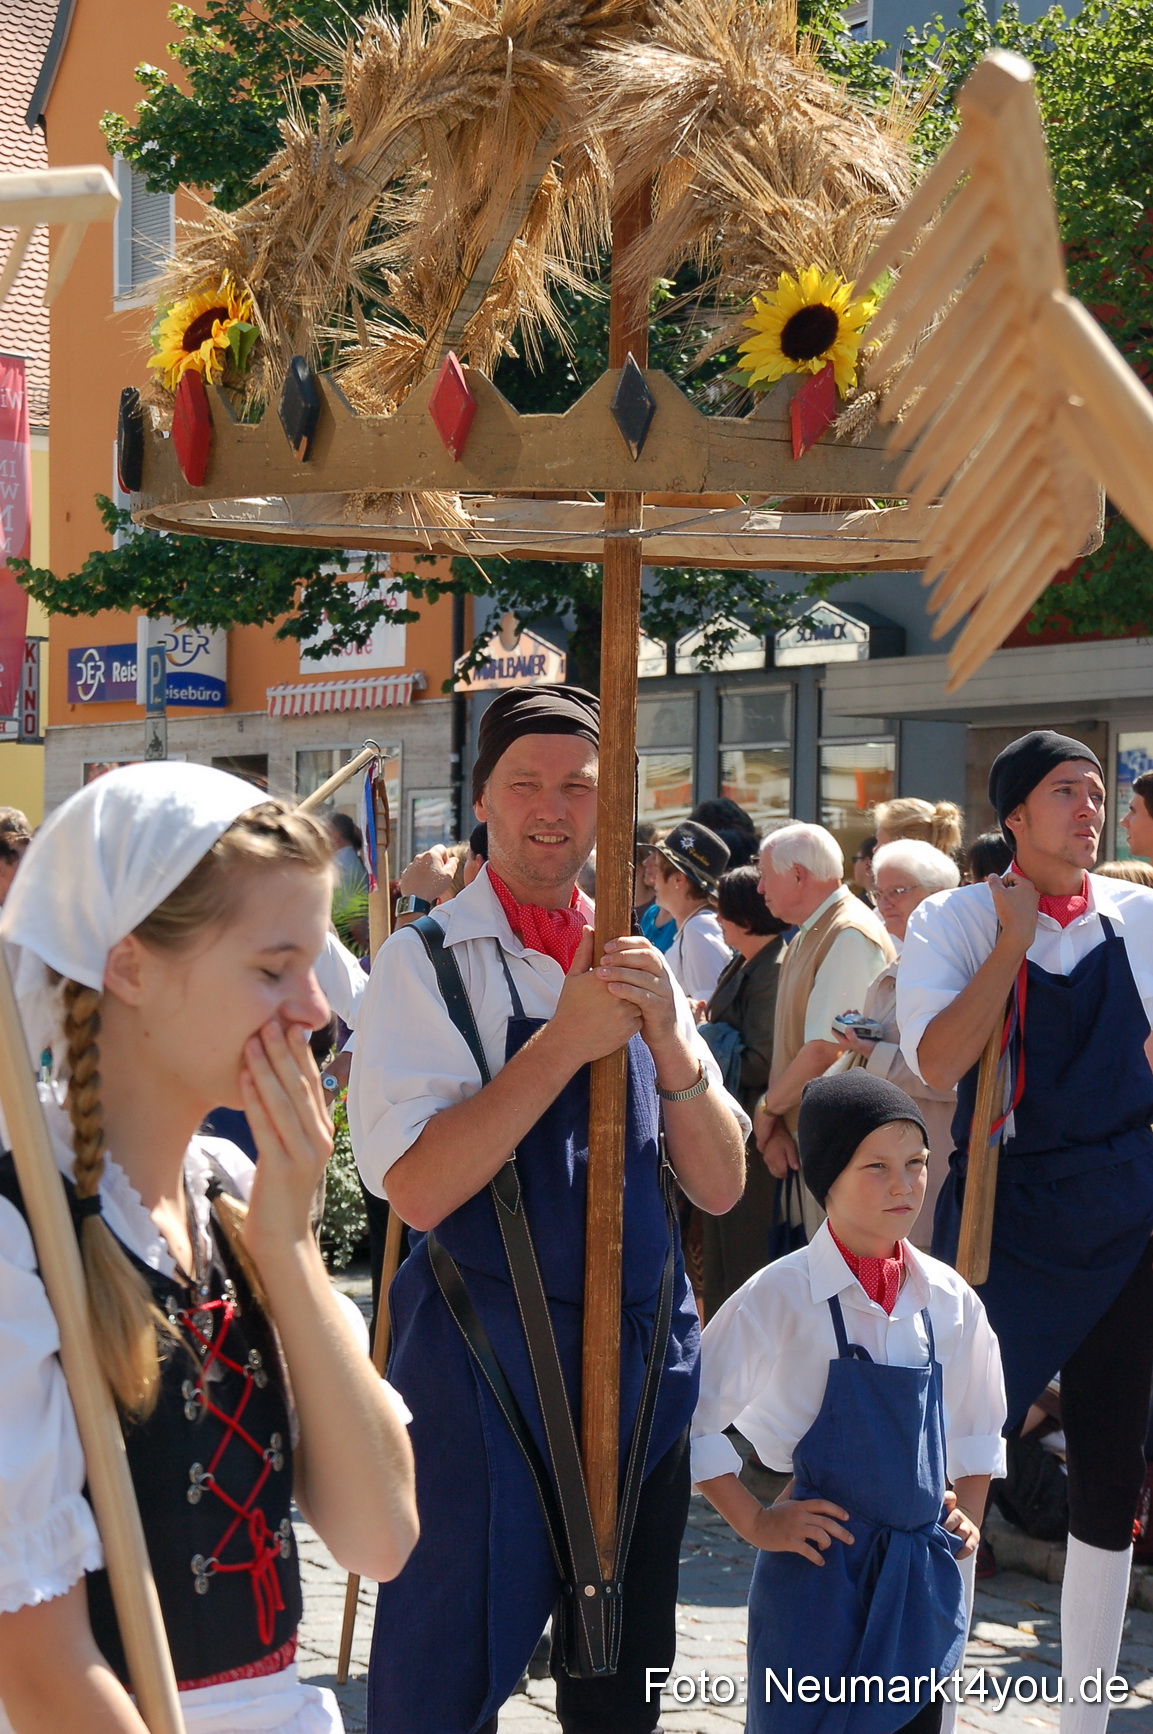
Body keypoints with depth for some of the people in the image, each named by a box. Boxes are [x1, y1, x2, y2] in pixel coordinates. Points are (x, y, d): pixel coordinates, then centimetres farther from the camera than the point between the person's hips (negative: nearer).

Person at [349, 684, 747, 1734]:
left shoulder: (636, 967, 9)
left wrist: (669, 1043, -14)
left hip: (644, 1353, 5)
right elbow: (416, 1188, -19)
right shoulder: (427, 962, -7)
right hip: (484, 1361, -5)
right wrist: (567, 1040, -21)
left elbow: (721, 1185, 3)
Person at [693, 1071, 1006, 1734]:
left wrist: (968, 1517, 9)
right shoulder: (780, 1295, -10)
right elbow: (691, 1416, -7)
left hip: (925, 1577, 4)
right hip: (820, 1572, -4)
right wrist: (755, 1522, -8)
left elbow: (977, 1427, 20)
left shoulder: (949, 1300, 5)